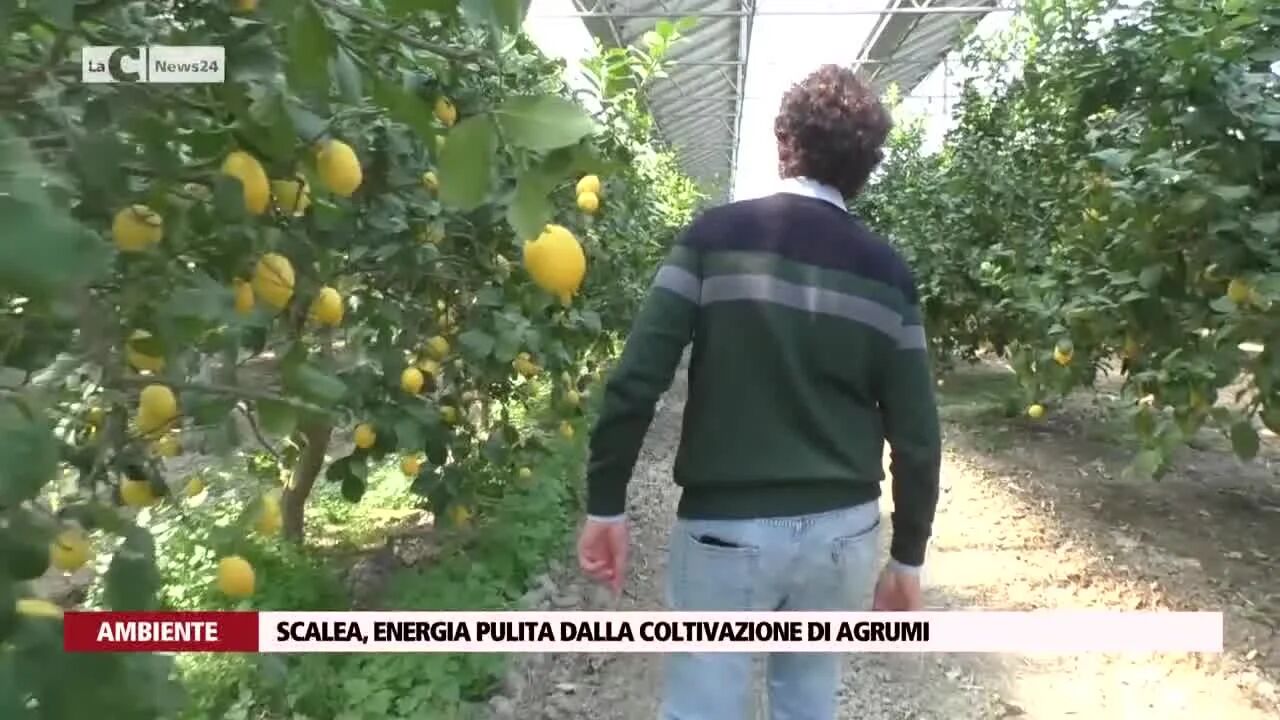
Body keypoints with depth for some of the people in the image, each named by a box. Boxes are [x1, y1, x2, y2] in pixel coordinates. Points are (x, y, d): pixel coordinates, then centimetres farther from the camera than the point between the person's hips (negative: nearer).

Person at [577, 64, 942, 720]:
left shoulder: (716, 235, -8)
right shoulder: (885, 269, 0)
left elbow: (636, 379, -13)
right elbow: (916, 432, 1)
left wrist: (606, 503, -2)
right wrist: (908, 553, 13)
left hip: (726, 527, -3)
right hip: (843, 530, 4)